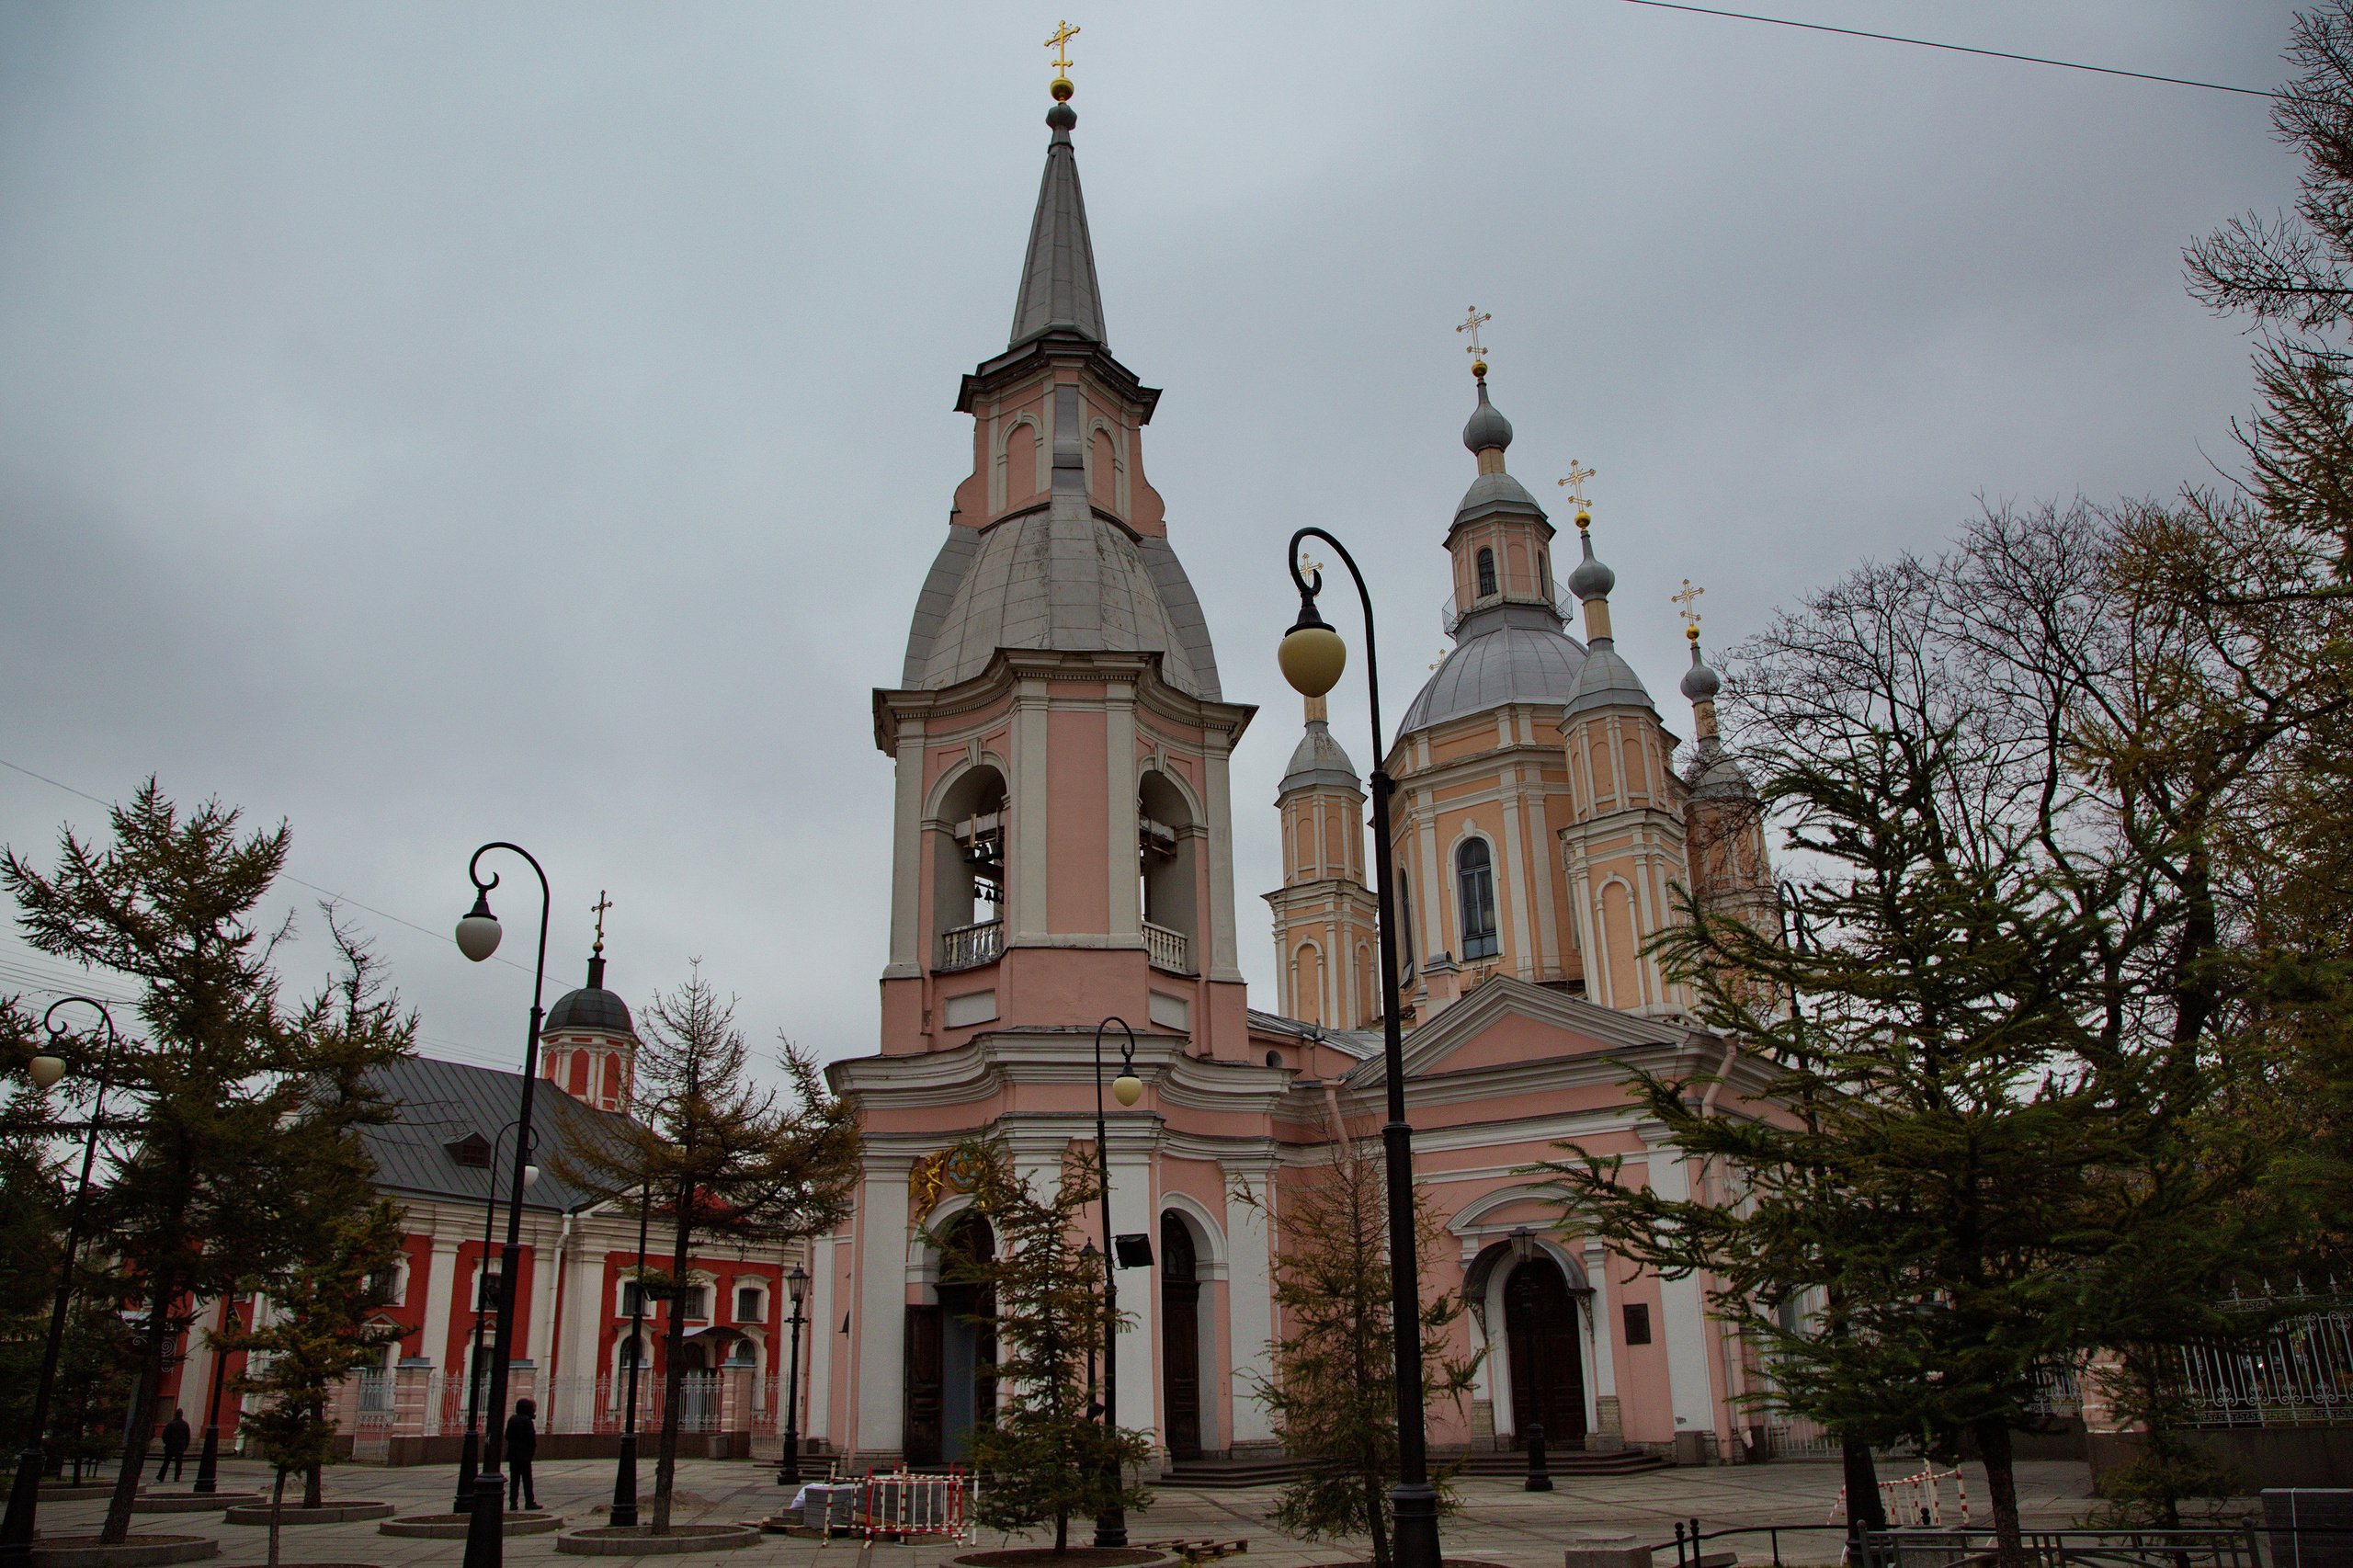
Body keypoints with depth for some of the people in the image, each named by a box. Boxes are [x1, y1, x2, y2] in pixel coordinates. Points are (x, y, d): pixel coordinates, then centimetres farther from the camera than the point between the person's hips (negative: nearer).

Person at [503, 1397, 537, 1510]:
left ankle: (513, 1502, 4)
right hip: (524, 1454, -6)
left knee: (514, 1479, 8)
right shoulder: (527, 1420, -12)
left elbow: (507, 1436, 10)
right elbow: (531, 1437, -15)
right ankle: (529, 1502, 3)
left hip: (512, 1454, 6)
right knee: (527, 1479, 1)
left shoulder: (511, 1419, 8)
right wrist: (534, 1443, 4)